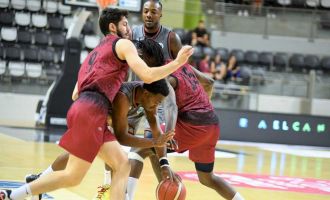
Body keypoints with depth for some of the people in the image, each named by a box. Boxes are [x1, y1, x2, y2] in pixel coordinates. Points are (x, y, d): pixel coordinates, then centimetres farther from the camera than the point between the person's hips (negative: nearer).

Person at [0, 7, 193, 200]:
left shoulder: (98, 49, 31)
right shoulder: (123, 44, 5)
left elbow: (77, 91, 30)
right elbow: (148, 76, -9)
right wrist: (177, 63, -2)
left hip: (84, 107, 9)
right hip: (91, 111, -9)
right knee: (73, 176, -8)